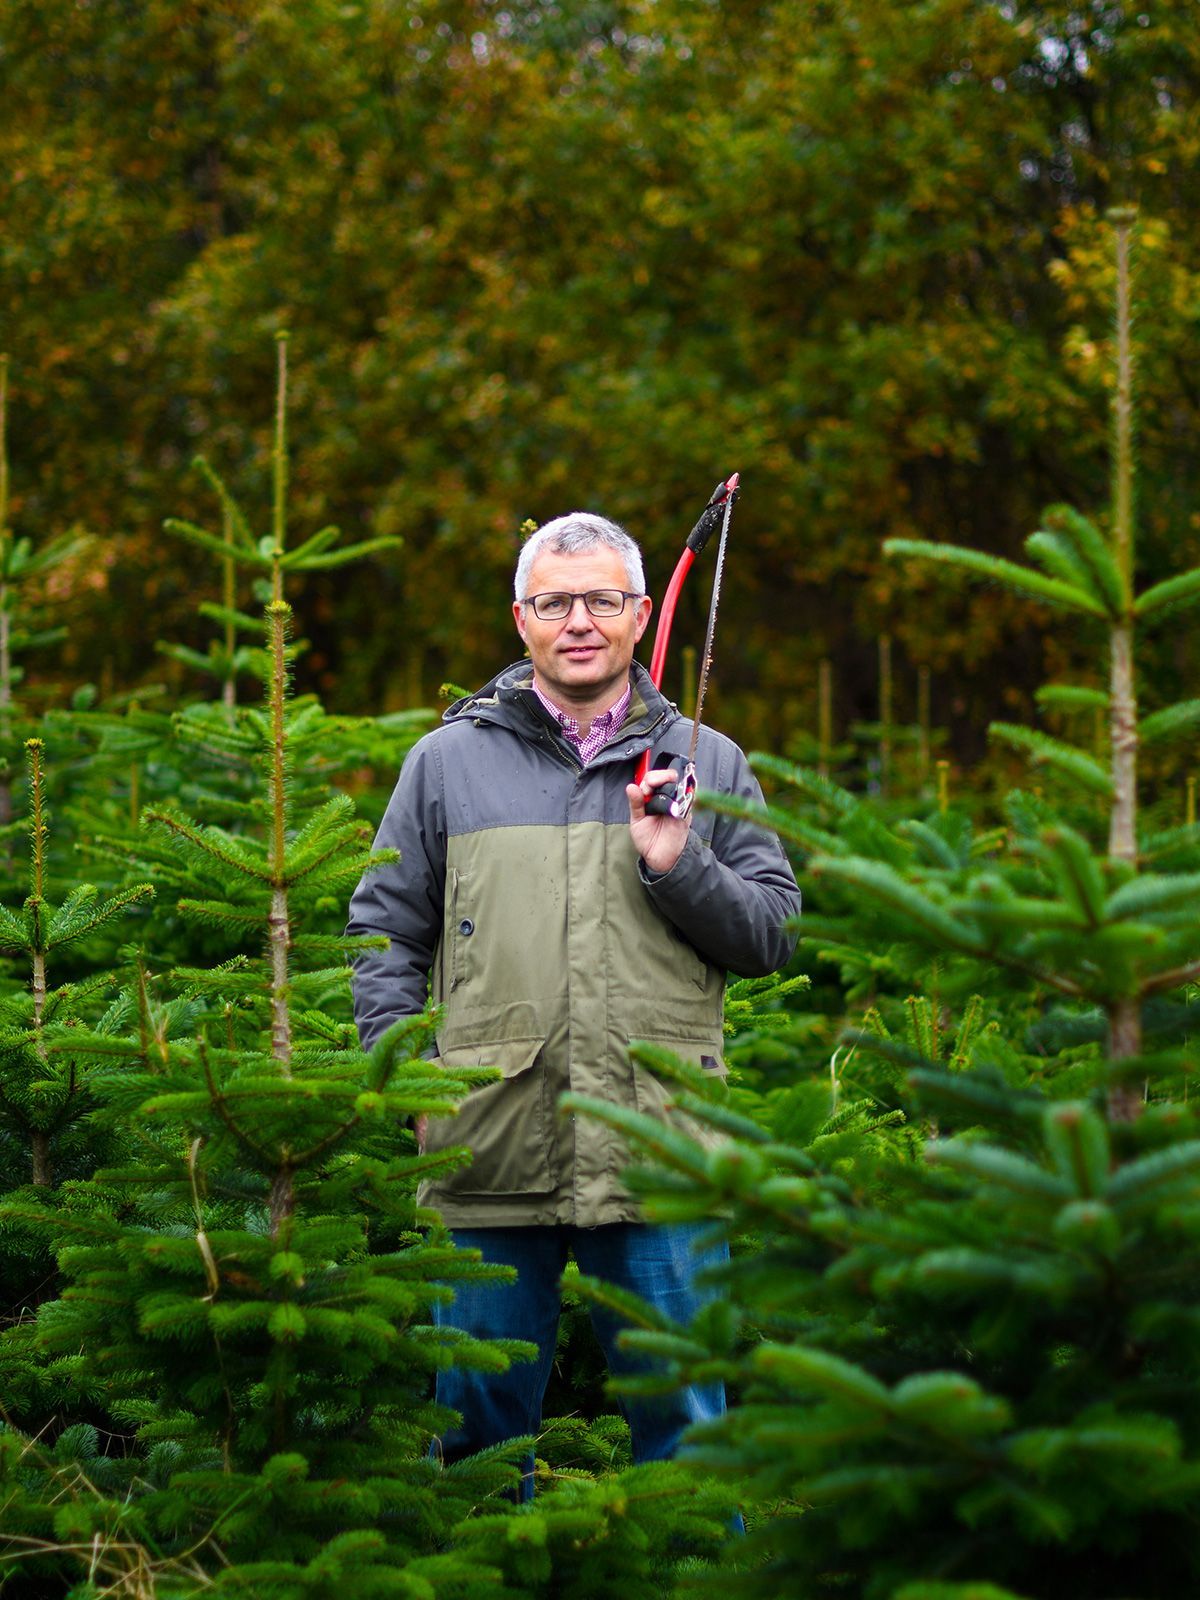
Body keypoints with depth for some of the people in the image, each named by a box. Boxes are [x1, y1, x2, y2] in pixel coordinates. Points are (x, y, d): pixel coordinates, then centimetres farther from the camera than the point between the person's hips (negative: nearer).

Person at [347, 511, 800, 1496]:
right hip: (490, 1152, 0)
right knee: (479, 1414, 7)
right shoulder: (449, 761, 11)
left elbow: (775, 934, 9)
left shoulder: (706, 764, 11)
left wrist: (678, 868, -8)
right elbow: (386, 932, 12)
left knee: (681, 1419, 3)